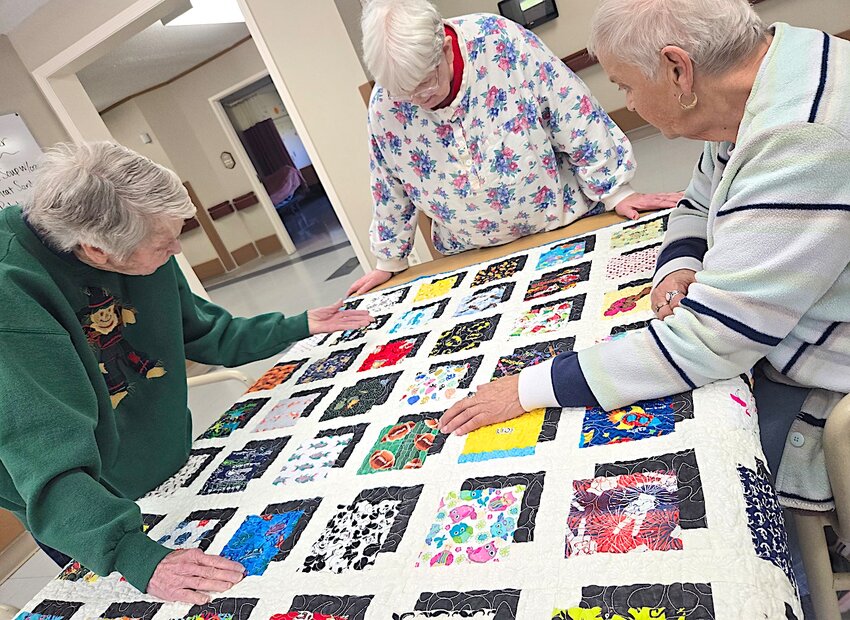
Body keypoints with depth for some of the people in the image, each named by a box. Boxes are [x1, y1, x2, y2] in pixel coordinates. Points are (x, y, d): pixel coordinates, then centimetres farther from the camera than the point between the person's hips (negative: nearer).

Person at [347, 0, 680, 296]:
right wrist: (389, 260, 10)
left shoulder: (501, 41, -19)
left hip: (566, 224, -2)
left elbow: (573, 111, -15)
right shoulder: (384, 105, -10)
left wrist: (615, 191, -11)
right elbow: (391, 187, 3)